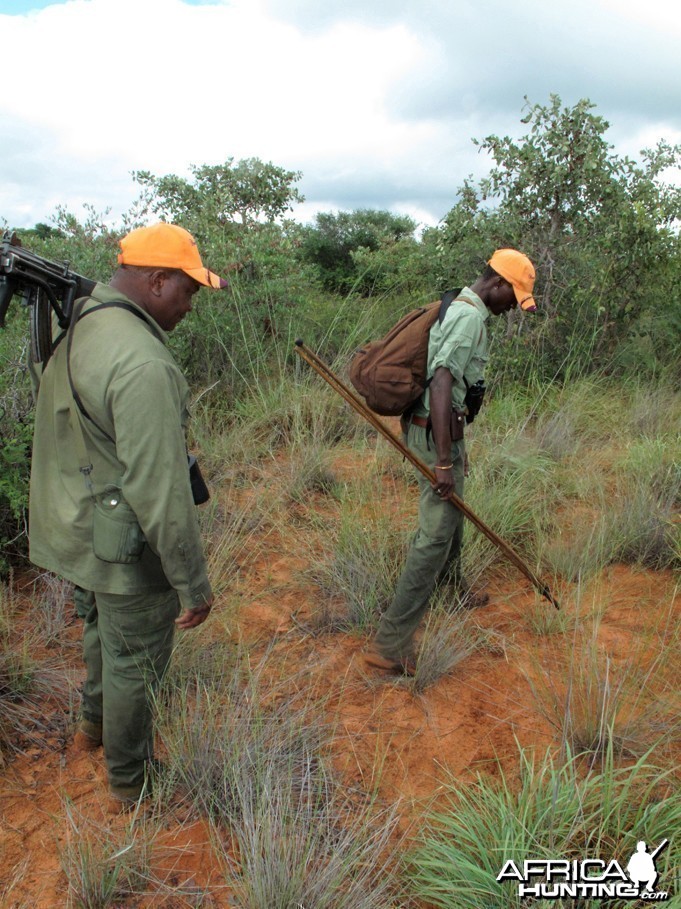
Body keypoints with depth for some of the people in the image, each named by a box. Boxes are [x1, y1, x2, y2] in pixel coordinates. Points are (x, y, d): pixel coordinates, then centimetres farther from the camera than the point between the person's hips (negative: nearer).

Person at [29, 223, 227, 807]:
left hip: (73, 527, 9)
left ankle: (96, 723, 58)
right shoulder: (143, 364, -29)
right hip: (125, 548, -9)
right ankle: (130, 785, 36)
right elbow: (159, 489, -30)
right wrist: (193, 583, -21)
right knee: (134, 662, 13)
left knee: (103, 631, 31)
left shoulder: (74, 329, 2)